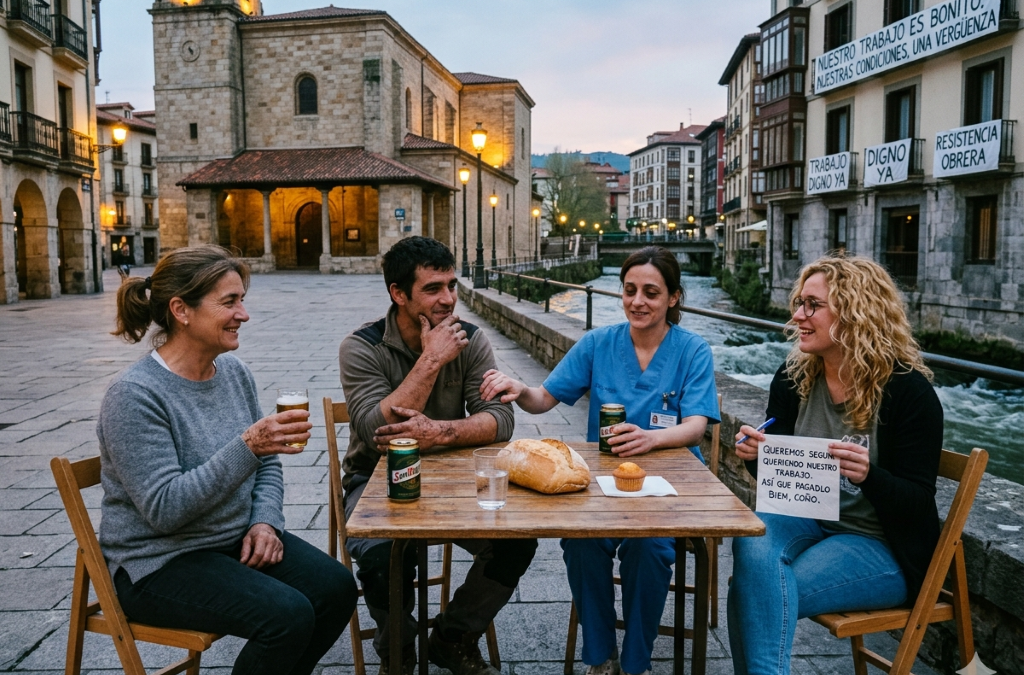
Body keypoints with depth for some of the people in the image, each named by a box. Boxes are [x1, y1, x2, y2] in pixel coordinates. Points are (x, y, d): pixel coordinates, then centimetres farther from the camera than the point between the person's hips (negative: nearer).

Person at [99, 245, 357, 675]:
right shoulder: (134, 395, -20)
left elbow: (266, 464, 11)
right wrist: (246, 446, -32)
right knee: (288, 615, -25)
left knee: (337, 587, -11)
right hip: (160, 561, -7)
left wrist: (265, 521, -7)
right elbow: (164, 509, -25)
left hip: (234, 540, 7)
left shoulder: (234, 372, 1)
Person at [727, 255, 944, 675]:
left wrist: (868, 475, -34)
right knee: (752, 544, -29)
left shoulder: (908, 391, -14)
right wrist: (756, 455, -15)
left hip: (882, 546, -5)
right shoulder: (794, 377, -1)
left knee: (756, 593, -27)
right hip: (807, 521, 5)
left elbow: (918, 503, -13)